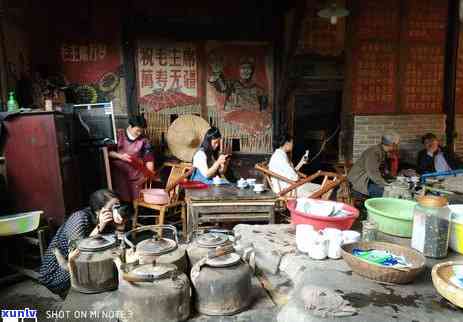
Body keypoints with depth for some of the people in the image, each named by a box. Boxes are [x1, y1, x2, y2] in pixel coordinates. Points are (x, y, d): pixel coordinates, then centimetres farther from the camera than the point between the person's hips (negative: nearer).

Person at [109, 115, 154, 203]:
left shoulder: (144, 140, 4)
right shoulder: (118, 135, 3)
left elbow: (149, 158, 1)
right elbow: (107, 151, 3)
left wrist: (150, 172, -13)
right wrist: (119, 156, -13)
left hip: (136, 175, 1)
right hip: (119, 172, -1)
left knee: (135, 200, -2)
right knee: (120, 199, -6)